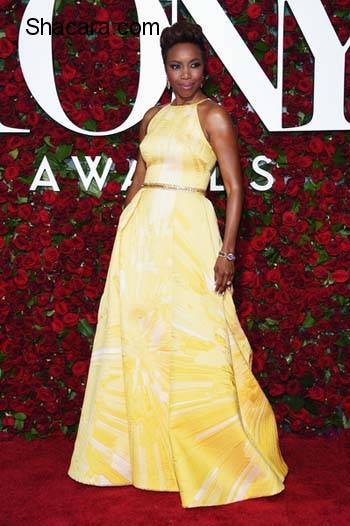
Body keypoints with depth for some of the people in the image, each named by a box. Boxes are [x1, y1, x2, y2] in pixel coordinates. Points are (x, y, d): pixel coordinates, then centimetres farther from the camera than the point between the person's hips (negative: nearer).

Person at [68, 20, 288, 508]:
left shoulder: (214, 115, -2)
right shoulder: (153, 116, 15)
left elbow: (235, 188, -7)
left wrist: (227, 252, -15)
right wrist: (125, 232, 16)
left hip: (188, 233, -6)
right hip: (141, 230, 6)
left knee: (196, 342, -4)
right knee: (135, 338, 7)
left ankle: (231, 459, 14)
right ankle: (141, 451, 23)